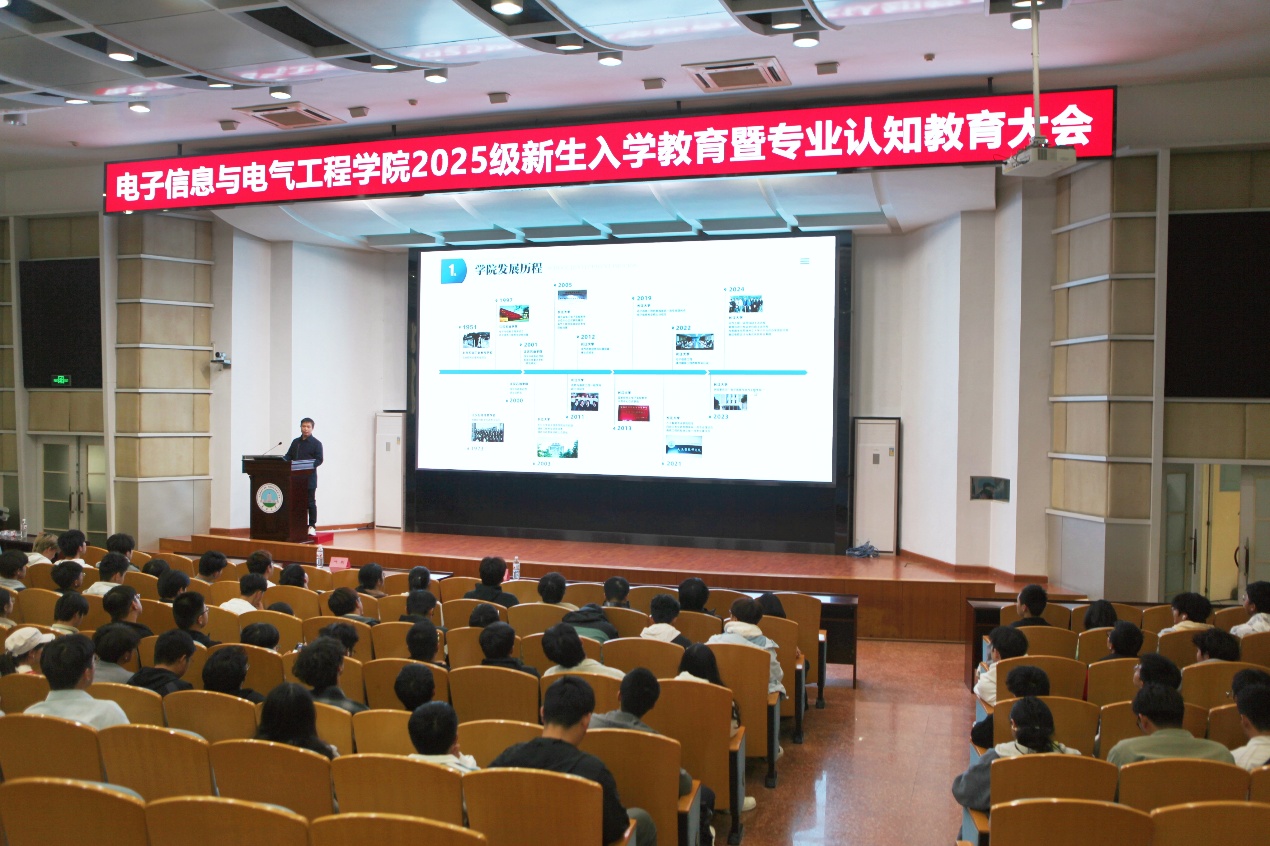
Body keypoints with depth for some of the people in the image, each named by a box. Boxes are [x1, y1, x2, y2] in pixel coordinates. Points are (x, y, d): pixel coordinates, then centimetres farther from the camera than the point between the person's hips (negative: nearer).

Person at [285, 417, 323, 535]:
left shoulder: (316, 443, -1)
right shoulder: (295, 442, 16)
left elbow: (319, 460, -8)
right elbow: (288, 456, 15)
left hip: (309, 478, -5)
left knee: (310, 502, -1)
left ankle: (312, 526, 4)